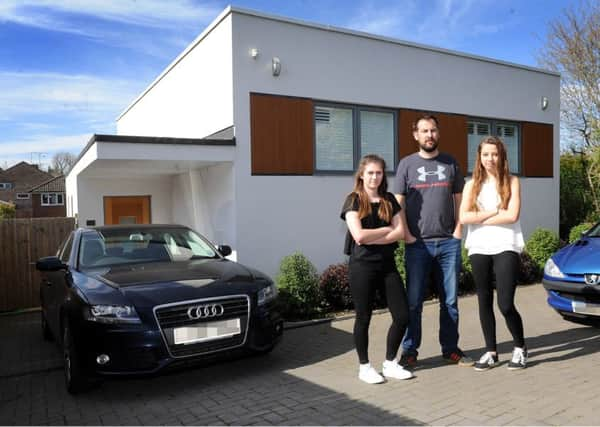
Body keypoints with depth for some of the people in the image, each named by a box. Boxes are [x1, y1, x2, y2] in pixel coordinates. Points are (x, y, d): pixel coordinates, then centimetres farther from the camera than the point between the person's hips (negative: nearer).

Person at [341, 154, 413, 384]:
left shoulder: (389, 200, 9)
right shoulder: (353, 200, -3)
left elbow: (400, 232, -2)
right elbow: (359, 235, -16)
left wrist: (371, 239, -13)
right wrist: (387, 229, -6)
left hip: (387, 264, 5)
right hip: (362, 266, -4)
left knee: (402, 316, 3)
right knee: (363, 318, 5)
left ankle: (390, 363, 22)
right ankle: (364, 366, 23)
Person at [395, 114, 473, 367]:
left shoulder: (450, 163, 10)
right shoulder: (407, 164, 4)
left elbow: (459, 198, 13)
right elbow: (398, 203, 1)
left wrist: (458, 228, 2)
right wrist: (406, 235, -7)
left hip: (449, 242, 2)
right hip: (418, 244, -2)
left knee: (450, 300, 9)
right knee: (413, 301, 2)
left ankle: (450, 349, 23)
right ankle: (409, 351, 13)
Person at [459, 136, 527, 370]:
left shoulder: (511, 182, 4)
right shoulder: (472, 185, 9)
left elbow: (512, 216, -10)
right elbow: (464, 217, -4)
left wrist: (480, 217, -7)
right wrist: (495, 211, -8)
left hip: (505, 248, -3)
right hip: (479, 249, 3)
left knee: (506, 305, -7)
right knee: (485, 303, 8)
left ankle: (520, 348, 18)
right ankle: (490, 351, 22)